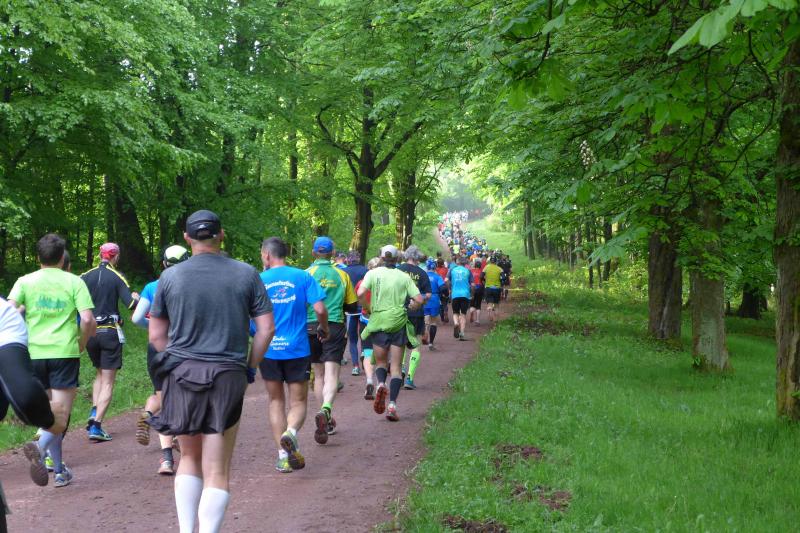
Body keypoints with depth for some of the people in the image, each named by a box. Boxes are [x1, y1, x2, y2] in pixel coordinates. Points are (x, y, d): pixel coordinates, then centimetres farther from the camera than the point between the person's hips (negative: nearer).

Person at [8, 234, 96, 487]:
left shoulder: (25, 281, 4)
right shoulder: (74, 282, 0)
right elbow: (88, 319, -10)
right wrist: (81, 345, 7)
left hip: (34, 354, 3)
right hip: (65, 353, -3)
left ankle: (59, 469, 20)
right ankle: (40, 447, -29)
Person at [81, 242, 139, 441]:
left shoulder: (85, 277, 4)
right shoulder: (117, 277, -6)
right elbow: (130, 304, -13)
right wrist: (136, 297, 10)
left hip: (89, 332, 4)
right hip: (110, 332, -4)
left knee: (100, 374, 24)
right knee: (108, 382, 1)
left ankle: (94, 413, 5)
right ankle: (96, 426, -8)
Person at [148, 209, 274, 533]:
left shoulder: (170, 277, 3)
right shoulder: (246, 275, 1)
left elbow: (156, 335, 6)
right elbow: (266, 328, 1)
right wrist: (250, 367, 12)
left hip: (181, 374, 1)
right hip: (228, 376, -1)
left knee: (190, 457, 18)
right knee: (217, 471, 3)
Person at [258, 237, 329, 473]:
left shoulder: (259, 280, -1)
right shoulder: (302, 277, -2)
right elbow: (320, 309, -9)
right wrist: (324, 329, 10)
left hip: (268, 349, 1)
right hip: (297, 348, -1)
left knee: (275, 400, 15)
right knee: (298, 402, 9)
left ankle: (283, 454, 9)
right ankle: (291, 432, -23)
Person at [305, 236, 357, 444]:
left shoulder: (306, 274, -1)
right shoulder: (342, 275, 4)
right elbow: (352, 307, 10)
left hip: (311, 327, 1)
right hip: (335, 327, -1)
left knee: (319, 374, 14)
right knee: (331, 374, -7)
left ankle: (327, 421, 19)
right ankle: (325, 410, -33)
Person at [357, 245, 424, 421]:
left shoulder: (373, 273, 1)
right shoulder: (404, 277, 4)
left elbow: (360, 293, -13)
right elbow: (419, 300, -1)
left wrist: (369, 309, 2)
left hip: (378, 321, 0)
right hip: (399, 322, 0)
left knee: (380, 361, 15)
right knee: (396, 366, 5)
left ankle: (381, 383, -17)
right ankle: (392, 404, -9)